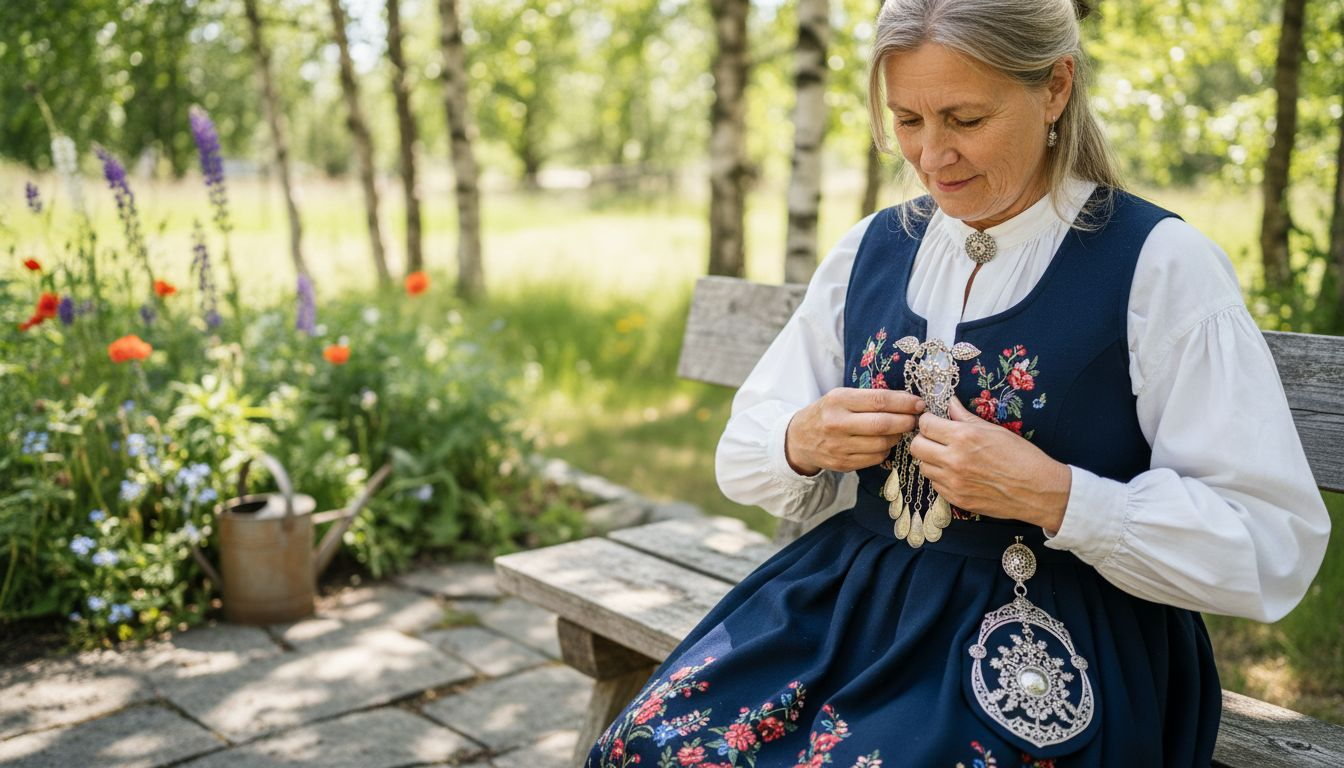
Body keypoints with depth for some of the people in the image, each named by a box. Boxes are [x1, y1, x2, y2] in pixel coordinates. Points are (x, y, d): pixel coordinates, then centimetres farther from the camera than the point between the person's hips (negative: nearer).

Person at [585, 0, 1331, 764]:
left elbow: (1277, 545, -10)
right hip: (848, 610, 5)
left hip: (1048, 662, -4)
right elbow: (744, 456, 14)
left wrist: (1055, 496, -21)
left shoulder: (1162, 265, -7)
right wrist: (801, 444, -10)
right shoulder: (871, 248, 7)